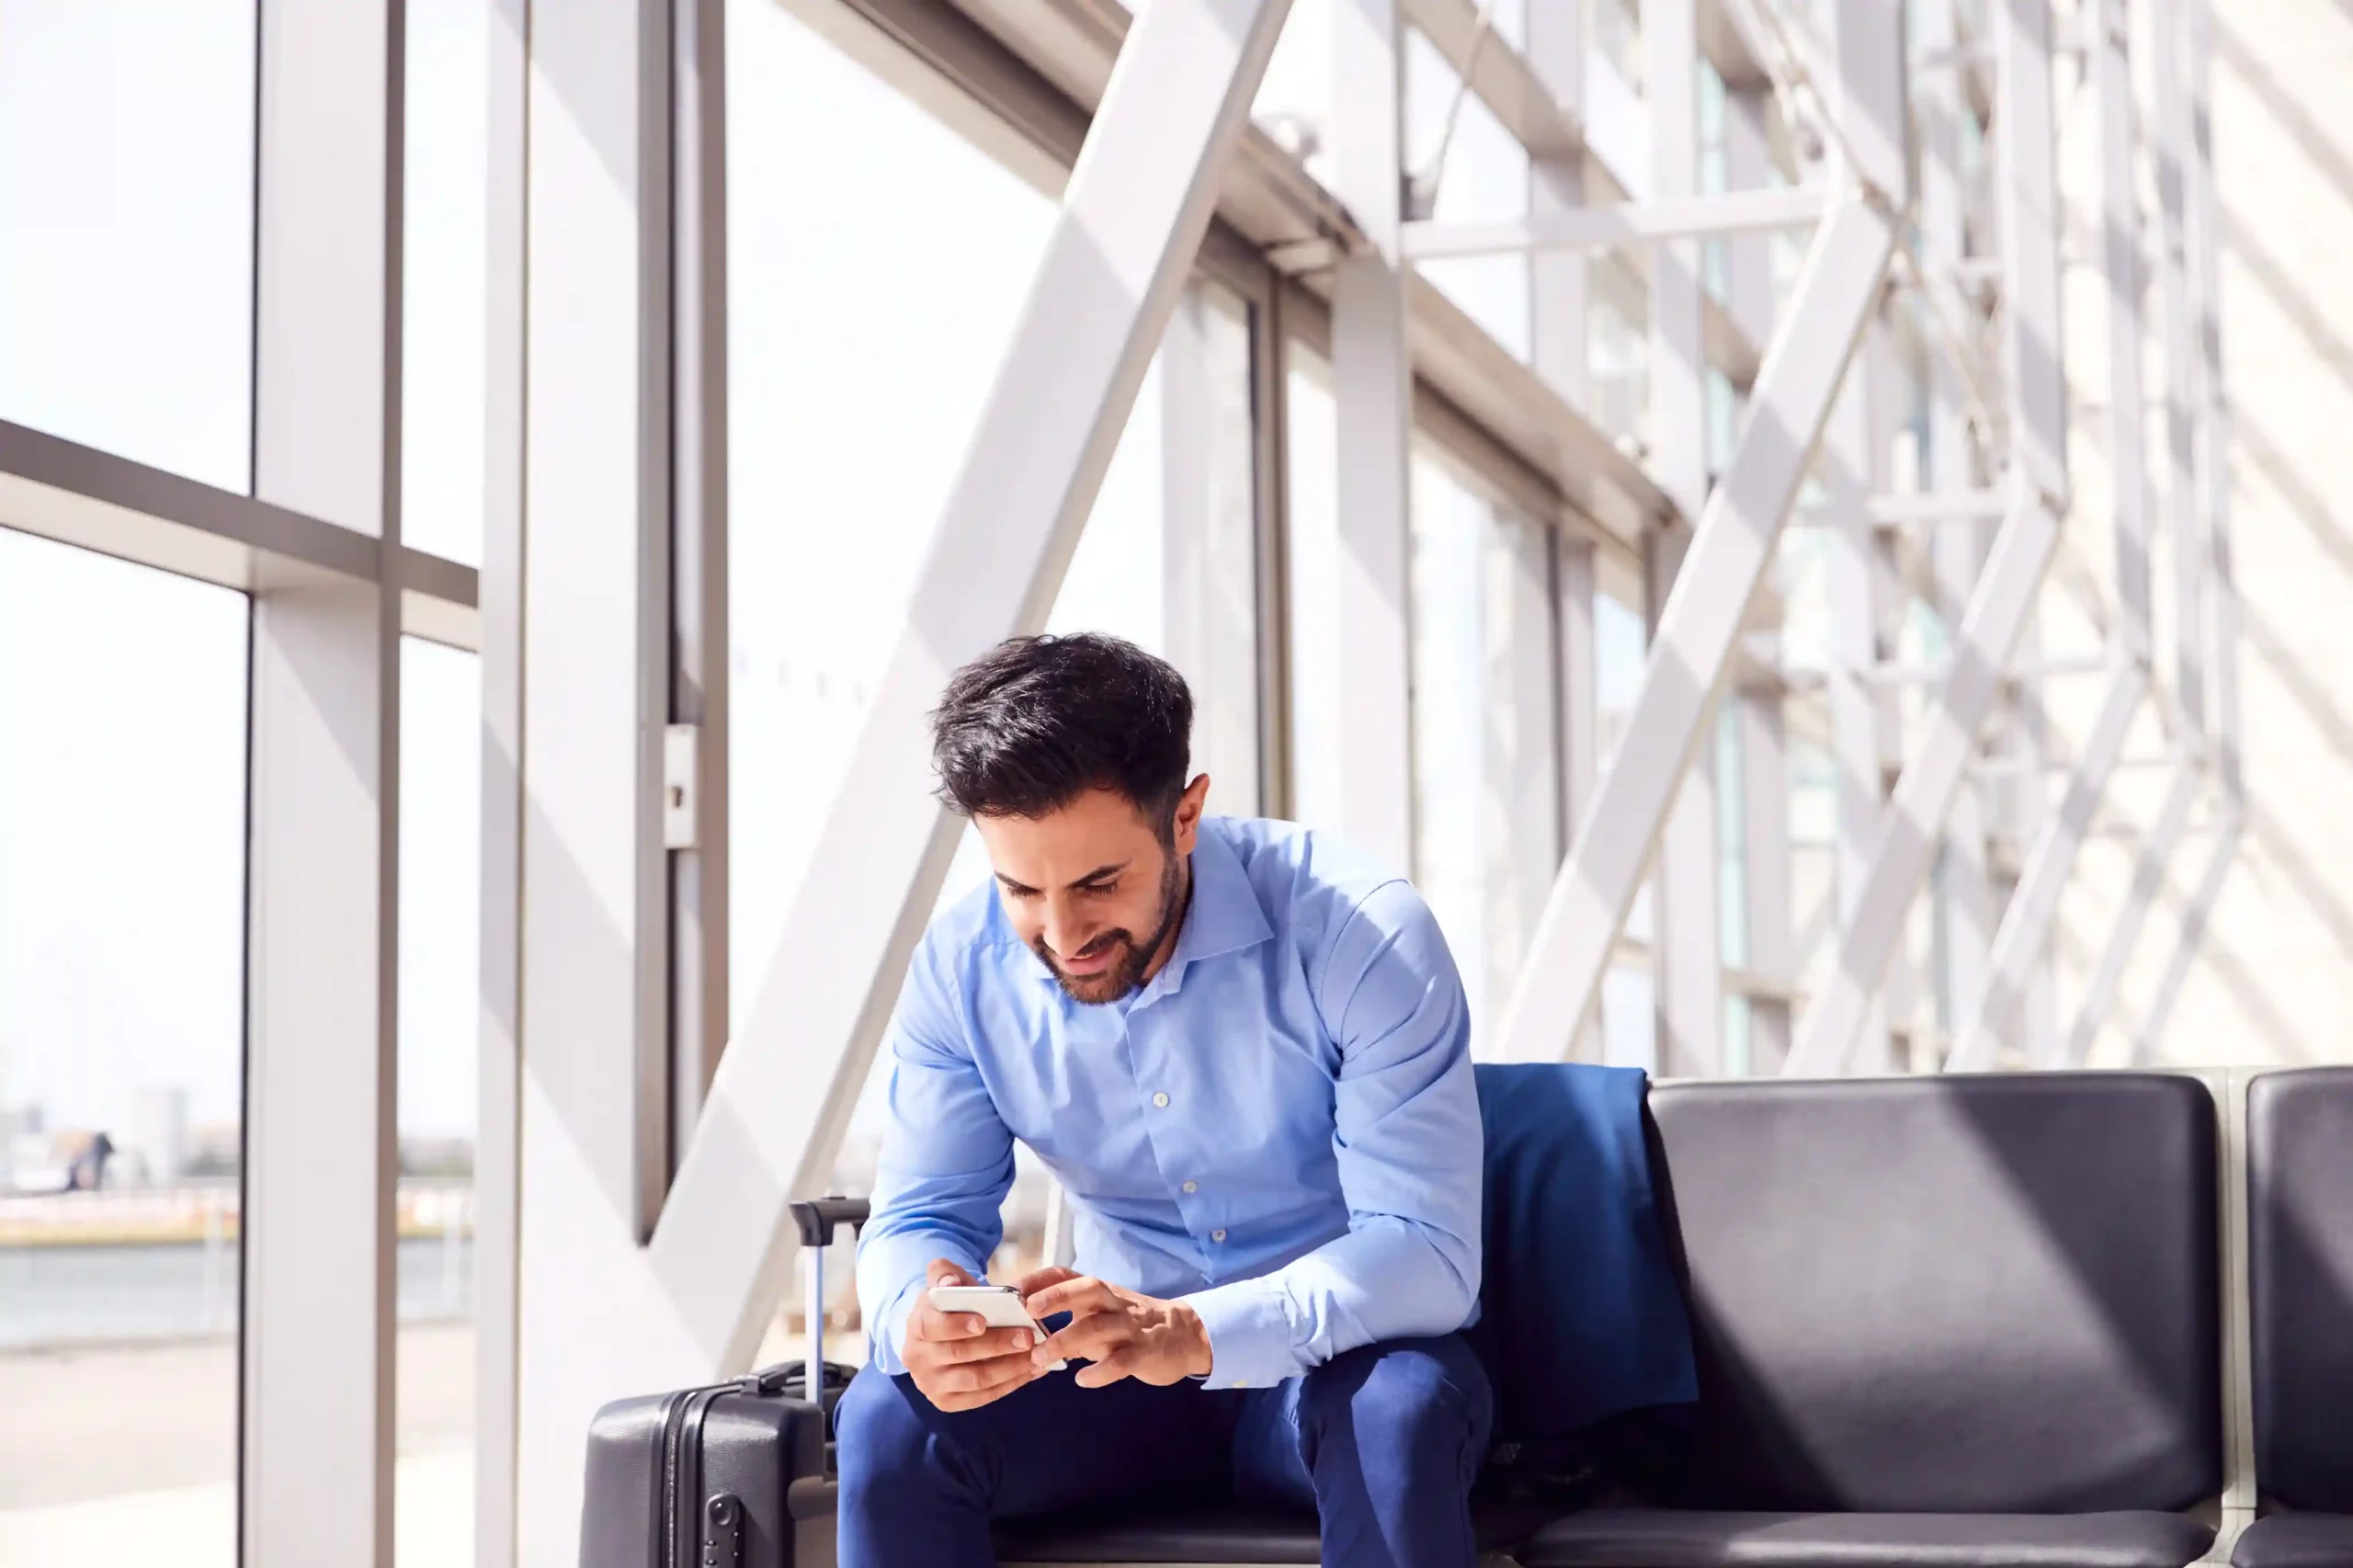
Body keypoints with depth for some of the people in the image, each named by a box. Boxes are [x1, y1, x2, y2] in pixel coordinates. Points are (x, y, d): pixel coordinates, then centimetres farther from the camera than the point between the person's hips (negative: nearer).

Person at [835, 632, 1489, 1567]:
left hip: (1337, 1358, -2)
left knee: (1399, 1412, -36)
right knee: (888, 1418, -25)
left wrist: (1196, 1332, -43)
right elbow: (921, 1214, -4)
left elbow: (1428, 1251, -26)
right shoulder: (961, 967, -9)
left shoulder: (1362, 932, -22)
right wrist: (917, 1315, -31)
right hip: (1120, 1366, 2)